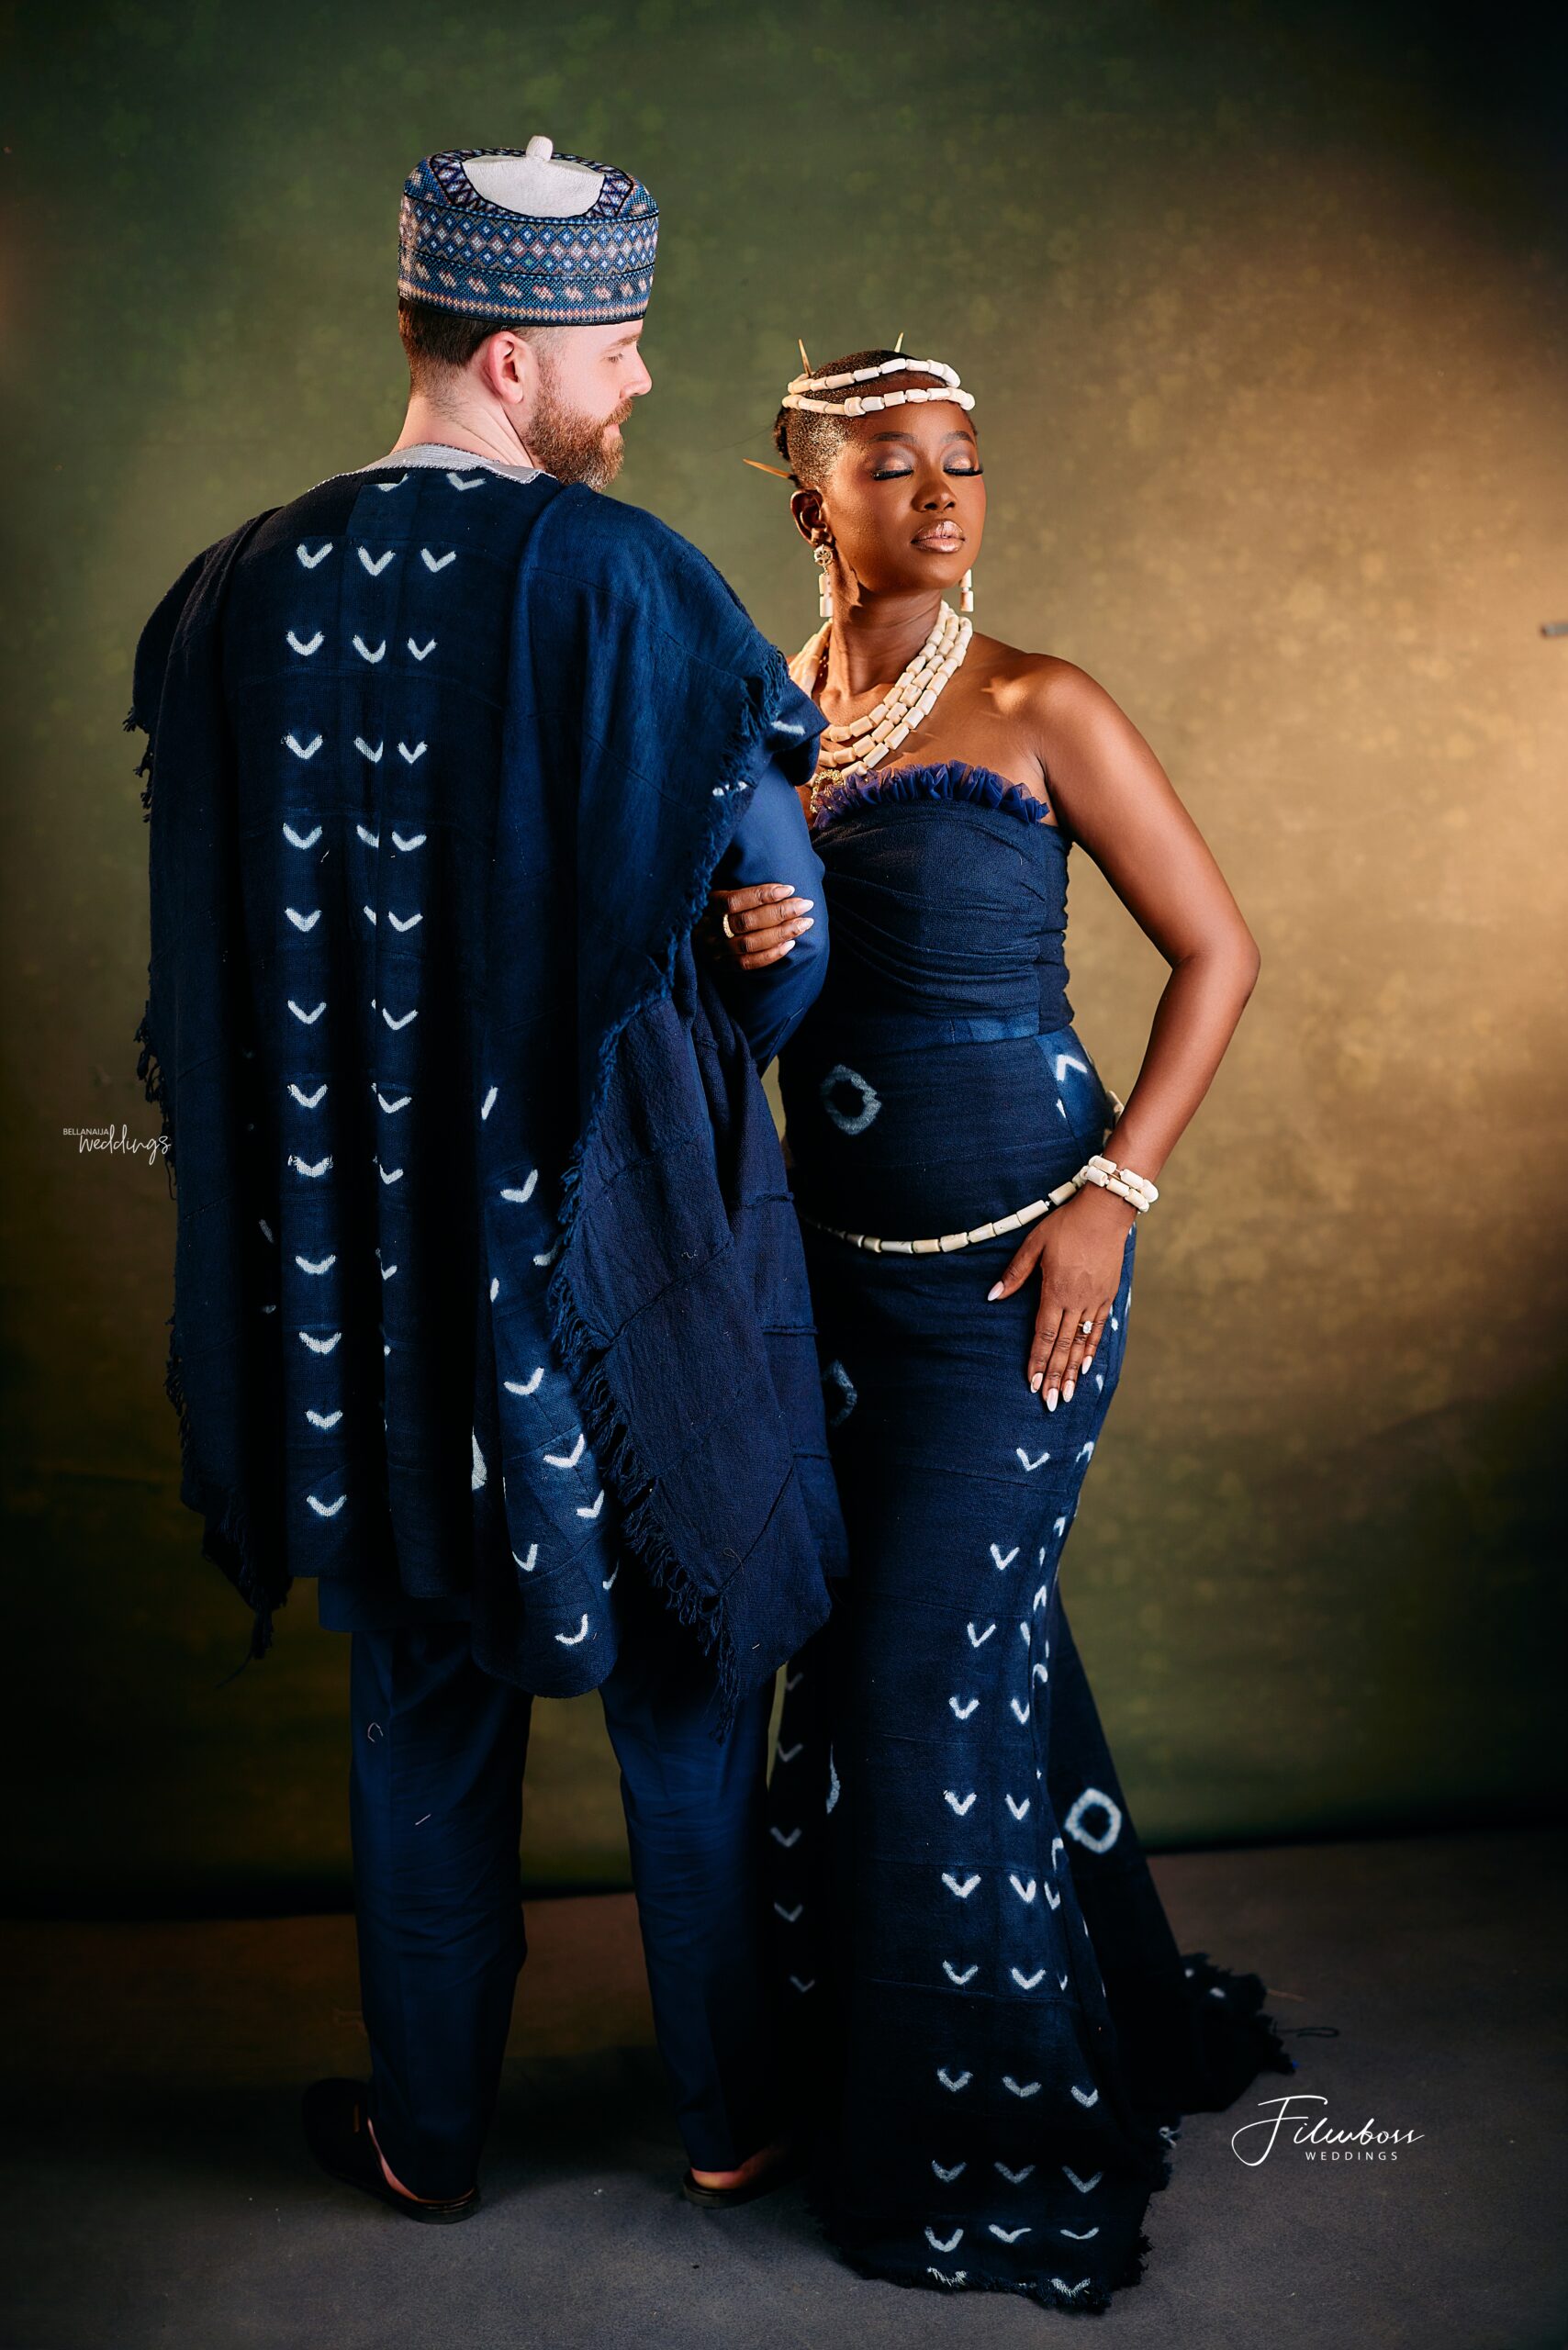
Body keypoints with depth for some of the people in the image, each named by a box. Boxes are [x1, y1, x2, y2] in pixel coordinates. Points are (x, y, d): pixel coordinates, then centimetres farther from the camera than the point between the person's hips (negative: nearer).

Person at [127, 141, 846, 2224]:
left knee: (425, 1699, 19)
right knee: (686, 1684, 16)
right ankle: (730, 2115, 33)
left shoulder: (232, 603, -2)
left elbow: (206, 956, 6)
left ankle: (430, 2133, 36)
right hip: (630, 1243, -3)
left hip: (368, 1251, 3)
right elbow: (783, 953, -10)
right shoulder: (633, 587, -15)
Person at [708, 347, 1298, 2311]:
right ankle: (863, 2050, 37)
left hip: (1013, 1267, -5)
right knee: (856, 1650, 13)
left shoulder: (1039, 715, -7)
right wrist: (729, 953, -12)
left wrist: (1117, 1190, -12)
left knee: (934, 1664, -3)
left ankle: (984, 2136, 18)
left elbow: (1217, 950, -4)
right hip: (838, 1257, 5)